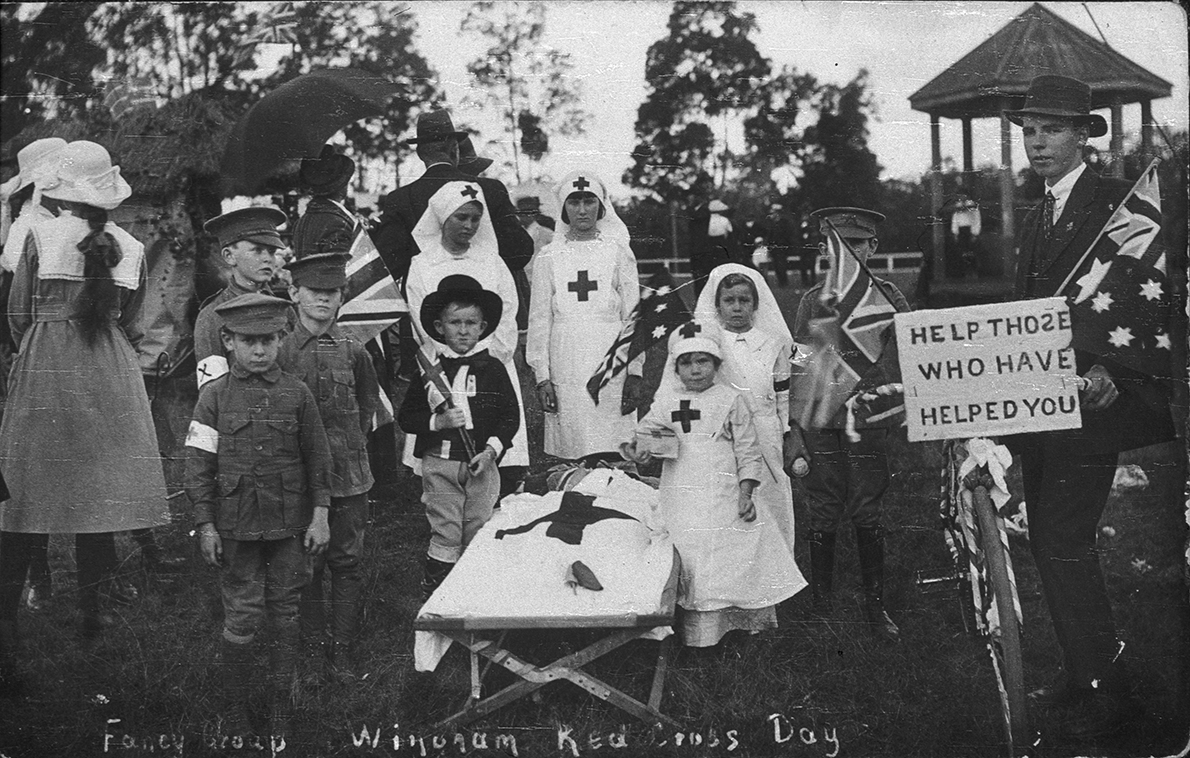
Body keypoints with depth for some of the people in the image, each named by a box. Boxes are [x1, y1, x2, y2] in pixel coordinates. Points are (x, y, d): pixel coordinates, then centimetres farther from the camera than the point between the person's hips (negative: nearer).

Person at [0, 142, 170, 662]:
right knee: (100, 488, 6)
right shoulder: (130, 248, 5)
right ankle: (92, 609, 11)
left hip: (44, 366, -2)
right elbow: (128, 321, 10)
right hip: (110, 374, 2)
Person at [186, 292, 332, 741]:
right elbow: (198, 465, 0)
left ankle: (281, 716, 19)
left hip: (289, 526, 2)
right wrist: (205, 525, -3)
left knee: (285, 618, 8)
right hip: (236, 527, -1)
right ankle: (235, 716, 14)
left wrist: (319, 514, 1)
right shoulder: (214, 396, 0)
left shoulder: (297, 394, 3)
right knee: (241, 619, 1)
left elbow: (318, 459, 7)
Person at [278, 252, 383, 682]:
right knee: (305, 563, 6)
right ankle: (314, 643, 18)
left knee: (347, 563, 3)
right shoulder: (280, 353, -1)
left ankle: (342, 654, 10)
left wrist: (352, 441, 10)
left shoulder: (353, 352, 2)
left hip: (348, 475, 1)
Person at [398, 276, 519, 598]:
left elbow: (511, 417, 4)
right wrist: (437, 422, -13)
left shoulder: (493, 369, 3)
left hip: (482, 462, 1)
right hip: (440, 462, -1)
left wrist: (491, 450, -9)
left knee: (479, 532, 6)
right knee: (445, 534, -1)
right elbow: (406, 417, 4)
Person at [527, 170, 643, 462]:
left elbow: (632, 316, 6)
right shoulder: (549, 257, 9)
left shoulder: (617, 252, 8)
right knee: (573, 457, -3)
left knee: (609, 456, -7)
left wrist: (634, 373, 0)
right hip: (566, 369, 1)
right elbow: (539, 318, 9)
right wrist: (542, 375, 2)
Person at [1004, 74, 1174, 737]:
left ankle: (1109, 692, 4)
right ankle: (1079, 676, 27)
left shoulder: (1117, 203, -8)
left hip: (1090, 406, -9)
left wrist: (1108, 370, -28)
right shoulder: (1038, 217, 19)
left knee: (1066, 546, -9)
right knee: (1049, 546, 14)